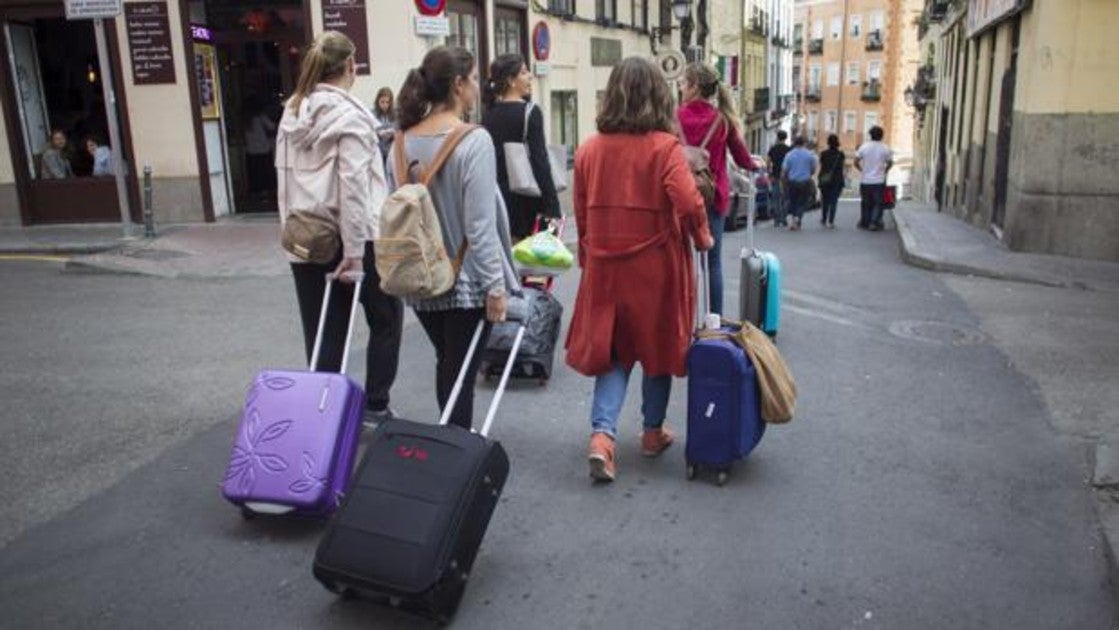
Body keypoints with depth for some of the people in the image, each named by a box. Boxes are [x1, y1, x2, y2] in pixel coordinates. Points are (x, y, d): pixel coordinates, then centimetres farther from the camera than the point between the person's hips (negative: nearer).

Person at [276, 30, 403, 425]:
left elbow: (283, 176, 9)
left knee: (323, 332, 9)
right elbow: (353, 185, -18)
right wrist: (354, 250, -19)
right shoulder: (349, 115, -11)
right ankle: (375, 406, 15)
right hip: (352, 237, -6)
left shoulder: (292, 113, 10)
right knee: (385, 320, 12)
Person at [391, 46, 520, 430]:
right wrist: (495, 286, -14)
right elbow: (480, 224, -19)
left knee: (446, 365, 22)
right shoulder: (473, 141, -16)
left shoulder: (402, 141, 3)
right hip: (466, 281, -6)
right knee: (460, 375, 4)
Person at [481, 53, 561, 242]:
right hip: (525, 202, -6)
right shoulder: (530, 113, -10)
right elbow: (539, 163, -15)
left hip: (496, 197, 6)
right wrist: (553, 210, -14)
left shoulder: (489, 115, 8)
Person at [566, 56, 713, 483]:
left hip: (605, 265, 3)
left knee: (612, 350, 12)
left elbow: (581, 213, 6)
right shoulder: (664, 146, -12)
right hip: (655, 266, -3)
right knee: (657, 346, 16)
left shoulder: (589, 149, 1)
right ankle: (653, 432, 29)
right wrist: (702, 238, -3)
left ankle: (602, 434, -5)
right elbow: (688, 203, -22)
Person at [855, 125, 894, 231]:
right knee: (878, 203, 3)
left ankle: (865, 223, 18)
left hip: (865, 181, 2)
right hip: (879, 181, -1)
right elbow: (890, 163, 6)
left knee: (866, 203, 12)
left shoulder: (864, 147, -2)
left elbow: (856, 162, -1)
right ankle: (874, 223, -7)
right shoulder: (885, 148, -3)